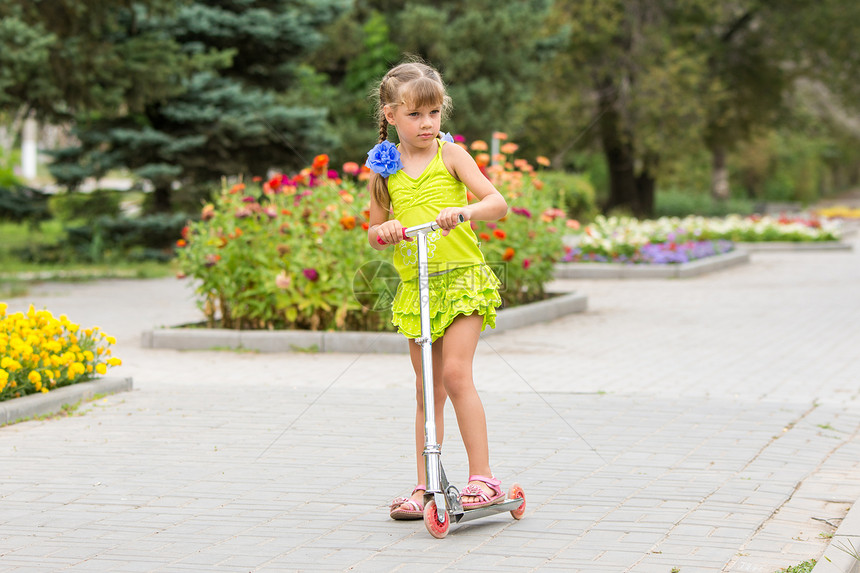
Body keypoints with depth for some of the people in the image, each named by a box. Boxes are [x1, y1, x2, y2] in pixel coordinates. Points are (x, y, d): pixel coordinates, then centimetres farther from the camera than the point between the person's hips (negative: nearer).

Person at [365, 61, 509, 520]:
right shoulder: (384, 167, 7)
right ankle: (424, 487, 13)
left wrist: (463, 211, -28)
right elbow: (373, 232, 13)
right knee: (427, 389, 8)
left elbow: (497, 202, -9)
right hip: (415, 286, 4)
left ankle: (482, 478, -12)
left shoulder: (450, 155, -1)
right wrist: (383, 232, -10)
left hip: (463, 278, -4)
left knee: (456, 374, -16)